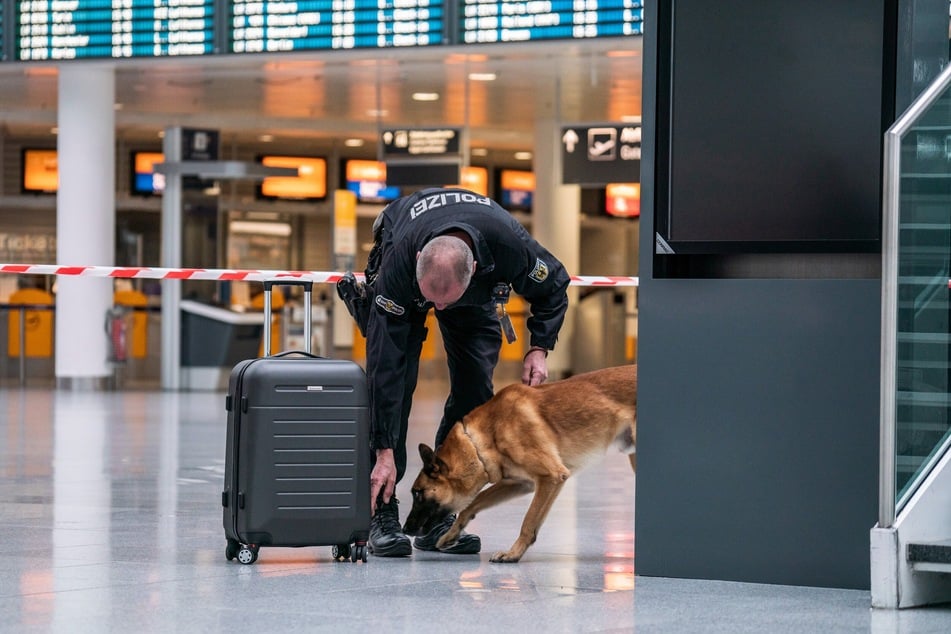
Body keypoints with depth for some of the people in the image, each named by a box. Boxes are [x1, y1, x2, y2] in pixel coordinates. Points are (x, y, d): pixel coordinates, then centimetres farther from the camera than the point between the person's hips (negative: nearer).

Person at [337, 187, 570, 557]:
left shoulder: (510, 245, -42)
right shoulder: (400, 261, -44)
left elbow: (553, 287, -15)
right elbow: (385, 365, -41)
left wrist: (539, 349, -27)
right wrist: (384, 451, -41)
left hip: (480, 292, 2)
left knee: (475, 388, -11)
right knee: (393, 380, -20)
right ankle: (382, 514, -16)